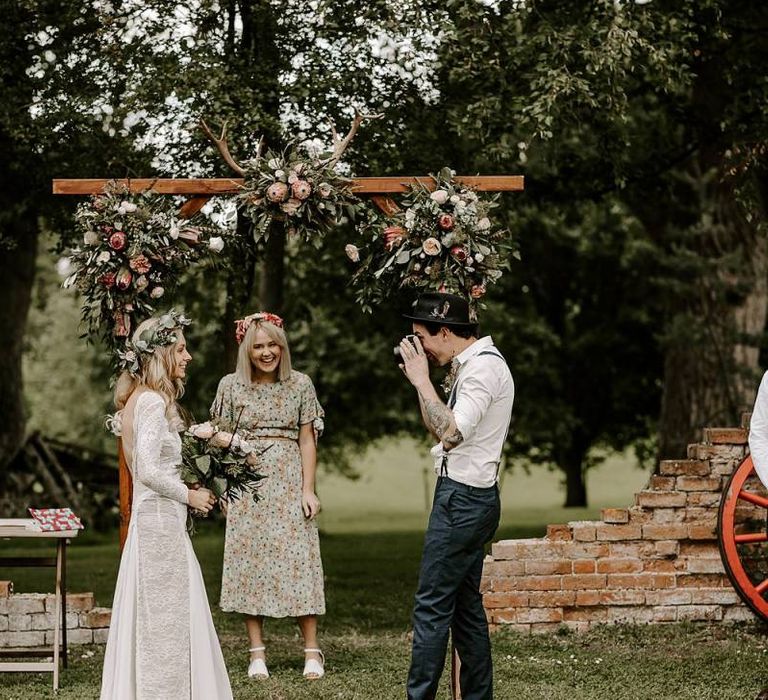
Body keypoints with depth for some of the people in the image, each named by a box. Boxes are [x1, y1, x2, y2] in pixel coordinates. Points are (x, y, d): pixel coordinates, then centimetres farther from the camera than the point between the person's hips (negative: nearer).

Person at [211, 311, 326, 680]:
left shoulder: (300, 384, 4)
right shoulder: (231, 386, 3)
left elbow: (307, 440, 4)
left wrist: (308, 489, -3)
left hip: (290, 484, 0)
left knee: (297, 561, -3)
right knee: (250, 561, 1)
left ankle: (312, 651, 3)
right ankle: (257, 653, 7)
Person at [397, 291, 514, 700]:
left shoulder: (483, 367, -15)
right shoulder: (469, 365, 16)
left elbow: (450, 433, -24)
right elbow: (441, 430, 19)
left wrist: (421, 379, -16)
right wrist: (421, 379, 8)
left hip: (463, 498, -10)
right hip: (467, 497, 10)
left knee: (432, 606, -9)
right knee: (465, 606, 12)